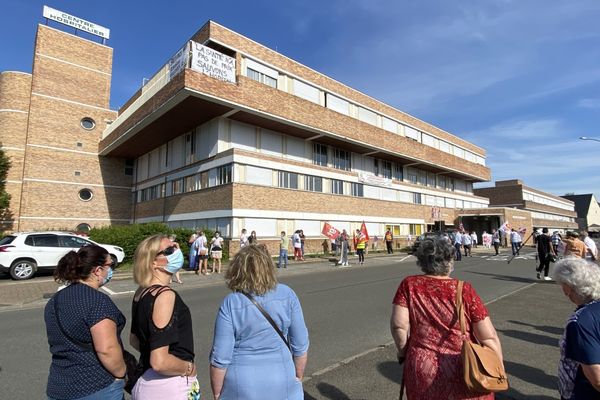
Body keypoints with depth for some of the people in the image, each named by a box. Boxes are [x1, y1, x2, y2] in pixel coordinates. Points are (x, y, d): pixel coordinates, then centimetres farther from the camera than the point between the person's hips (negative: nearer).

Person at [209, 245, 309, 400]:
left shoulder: (230, 303, -15)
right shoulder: (287, 295, -11)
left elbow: (220, 357, -12)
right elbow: (300, 345, -6)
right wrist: (298, 377, 10)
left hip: (240, 387, -1)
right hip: (281, 383, 1)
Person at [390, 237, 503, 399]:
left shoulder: (409, 285, -8)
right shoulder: (464, 290, -11)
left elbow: (398, 325, -13)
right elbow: (489, 337, -9)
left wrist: (403, 351, 3)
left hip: (422, 370, 1)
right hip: (462, 372, 0)